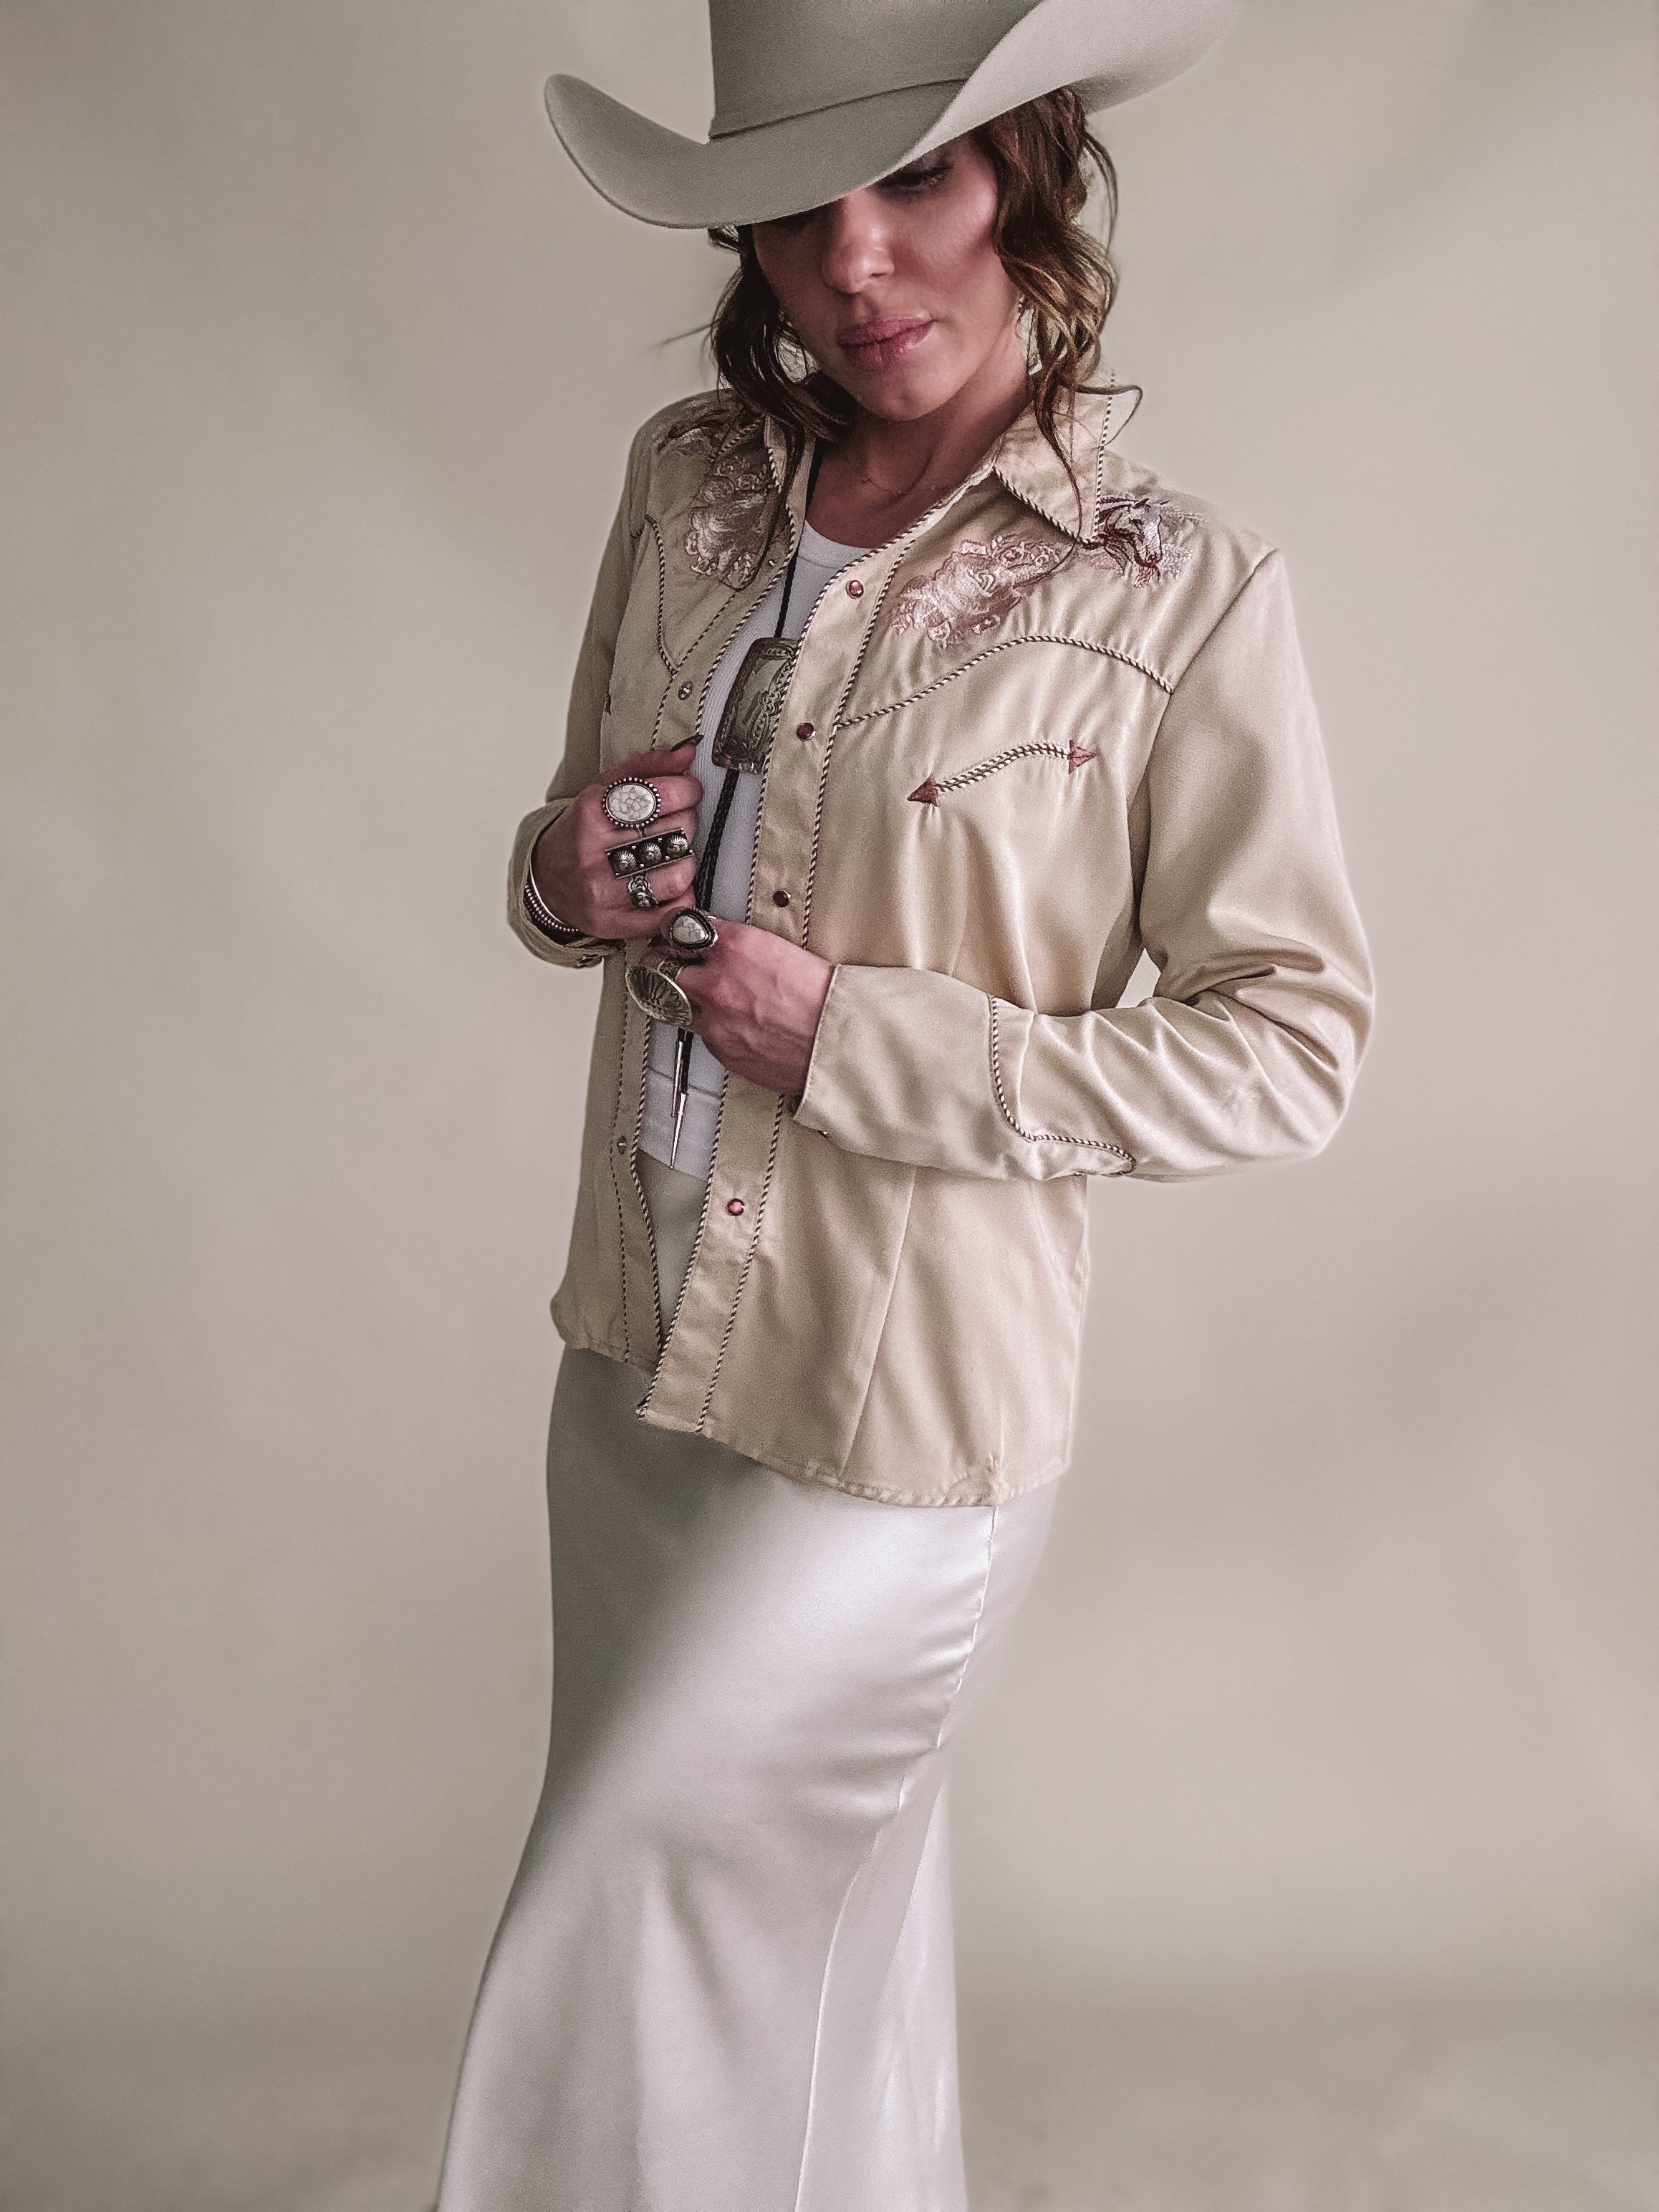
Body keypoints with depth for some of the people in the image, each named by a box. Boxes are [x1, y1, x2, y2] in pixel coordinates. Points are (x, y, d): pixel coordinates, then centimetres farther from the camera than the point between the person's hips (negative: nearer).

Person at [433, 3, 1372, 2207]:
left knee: (634, 1997, 6)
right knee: (819, 1935, 23)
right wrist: (570, 880, -9)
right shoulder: (691, 476, 2)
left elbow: (1291, 1045, -11)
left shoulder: (1178, 592, -14)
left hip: (896, 1415, -5)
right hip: (638, 1345, 6)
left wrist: (857, 1039, -19)